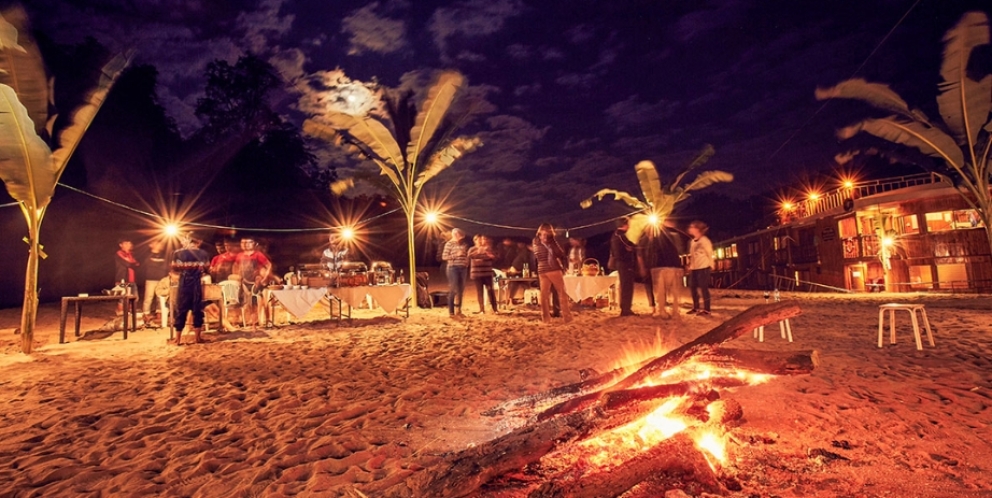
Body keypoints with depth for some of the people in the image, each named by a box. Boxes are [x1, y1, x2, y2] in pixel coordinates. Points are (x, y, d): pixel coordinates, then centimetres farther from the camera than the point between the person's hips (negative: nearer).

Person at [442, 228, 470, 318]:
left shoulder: (463, 244, 14)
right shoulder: (449, 244, -3)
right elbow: (444, 257, -8)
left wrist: (467, 262, 7)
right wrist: (456, 255, -16)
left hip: (463, 268, 6)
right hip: (453, 268, -6)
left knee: (461, 290, 7)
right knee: (453, 290, -6)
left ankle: (458, 310, 16)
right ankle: (451, 312, 1)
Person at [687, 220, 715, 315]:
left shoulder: (704, 240, -8)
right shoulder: (692, 241, 15)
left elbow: (710, 253, -8)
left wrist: (711, 265, -8)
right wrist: (690, 266, 13)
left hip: (703, 267, -8)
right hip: (694, 268, 8)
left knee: (704, 288, -5)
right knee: (692, 287, 10)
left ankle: (706, 309, 2)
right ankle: (696, 307, 21)